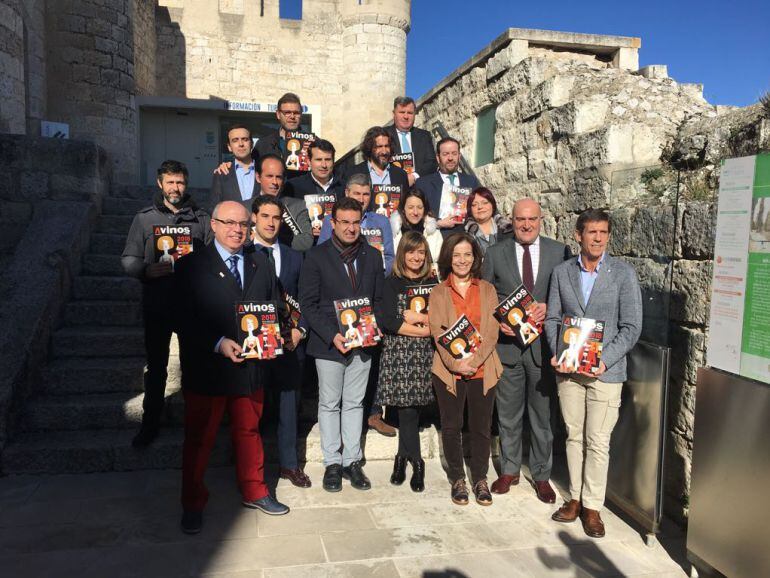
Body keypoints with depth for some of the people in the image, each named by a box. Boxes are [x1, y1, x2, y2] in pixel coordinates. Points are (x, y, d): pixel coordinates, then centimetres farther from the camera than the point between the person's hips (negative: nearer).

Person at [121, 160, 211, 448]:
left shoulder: (201, 217, 7)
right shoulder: (144, 217, 6)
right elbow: (128, 259, 4)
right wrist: (146, 270, -16)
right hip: (157, 302, 0)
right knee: (156, 364, 9)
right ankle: (151, 422, 23)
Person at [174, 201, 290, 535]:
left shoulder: (261, 264, 8)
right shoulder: (192, 266, -6)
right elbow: (184, 319, -11)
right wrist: (219, 343, -22)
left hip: (251, 366, 4)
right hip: (206, 368, -3)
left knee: (249, 432, 18)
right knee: (199, 438, 11)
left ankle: (254, 493, 36)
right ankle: (193, 505, 29)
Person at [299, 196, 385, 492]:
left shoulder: (372, 255, 7)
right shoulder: (316, 256, -4)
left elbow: (379, 299, 12)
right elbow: (307, 303, -7)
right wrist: (332, 335, -16)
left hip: (362, 343, 3)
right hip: (329, 344, -3)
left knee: (354, 403, 12)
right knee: (329, 404, 7)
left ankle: (352, 461, 22)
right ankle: (332, 463, 19)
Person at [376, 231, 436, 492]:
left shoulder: (432, 283, 11)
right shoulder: (393, 283, 4)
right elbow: (387, 321, -8)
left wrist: (419, 317, -10)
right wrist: (424, 330, -7)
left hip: (424, 353, 2)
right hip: (397, 351, -2)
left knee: (411, 404, 0)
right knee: (407, 407, -3)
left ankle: (402, 458, 18)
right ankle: (416, 462, 12)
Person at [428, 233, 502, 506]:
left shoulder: (487, 290, 7)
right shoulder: (438, 292, 5)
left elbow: (492, 331, 0)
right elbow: (437, 331, -4)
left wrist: (475, 360, -14)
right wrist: (454, 363, -17)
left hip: (482, 369, 1)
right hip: (448, 370, 0)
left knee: (481, 427, 8)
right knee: (451, 427, 8)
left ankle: (480, 479, 25)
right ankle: (458, 479, 25)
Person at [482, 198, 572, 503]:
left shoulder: (559, 251, 2)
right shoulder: (494, 254, 2)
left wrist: (548, 307, -14)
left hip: (543, 343, 0)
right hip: (507, 342, 1)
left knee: (542, 414, 10)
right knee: (508, 414, 13)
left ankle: (541, 475, 27)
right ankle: (509, 470, 31)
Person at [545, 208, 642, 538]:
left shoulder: (623, 274, -4)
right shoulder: (561, 272, 5)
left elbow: (631, 327, -6)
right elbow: (552, 318, 9)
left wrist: (604, 360, -15)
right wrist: (556, 353, -6)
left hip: (605, 371, -3)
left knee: (598, 442, 2)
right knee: (574, 436, 12)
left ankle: (592, 506, 17)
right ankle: (576, 497, 27)